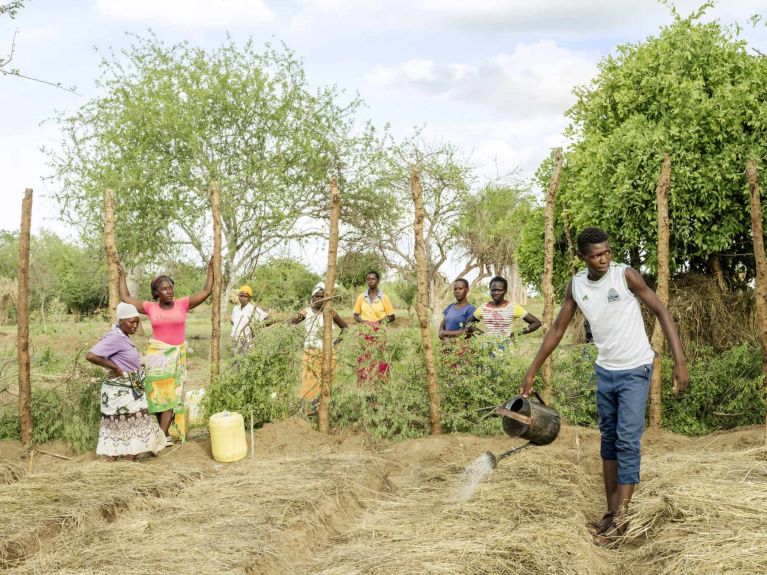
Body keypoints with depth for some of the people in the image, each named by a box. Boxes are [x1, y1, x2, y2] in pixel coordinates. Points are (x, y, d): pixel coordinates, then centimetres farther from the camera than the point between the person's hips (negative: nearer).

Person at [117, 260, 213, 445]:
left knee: (171, 394, -4)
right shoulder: (150, 307, 2)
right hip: (157, 354, 1)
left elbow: (206, 291, -2)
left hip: (177, 355, -1)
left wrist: (210, 269, -4)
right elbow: (126, 298, 10)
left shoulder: (182, 304, -1)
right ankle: (166, 434, 13)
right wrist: (122, 275, 14)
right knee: (158, 394, 3)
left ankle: (161, 436, -4)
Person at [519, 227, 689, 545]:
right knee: (608, 440, 10)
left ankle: (620, 519, -2)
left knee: (627, 442, -8)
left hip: (634, 370, -5)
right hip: (605, 370, 5)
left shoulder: (626, 275, -16)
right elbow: (557, 329, 5)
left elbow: (662, 312, -13)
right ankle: (611, 514, 19)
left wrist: (680, 362, -21)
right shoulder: (576, 285, -3)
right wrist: (531, 372, 4)